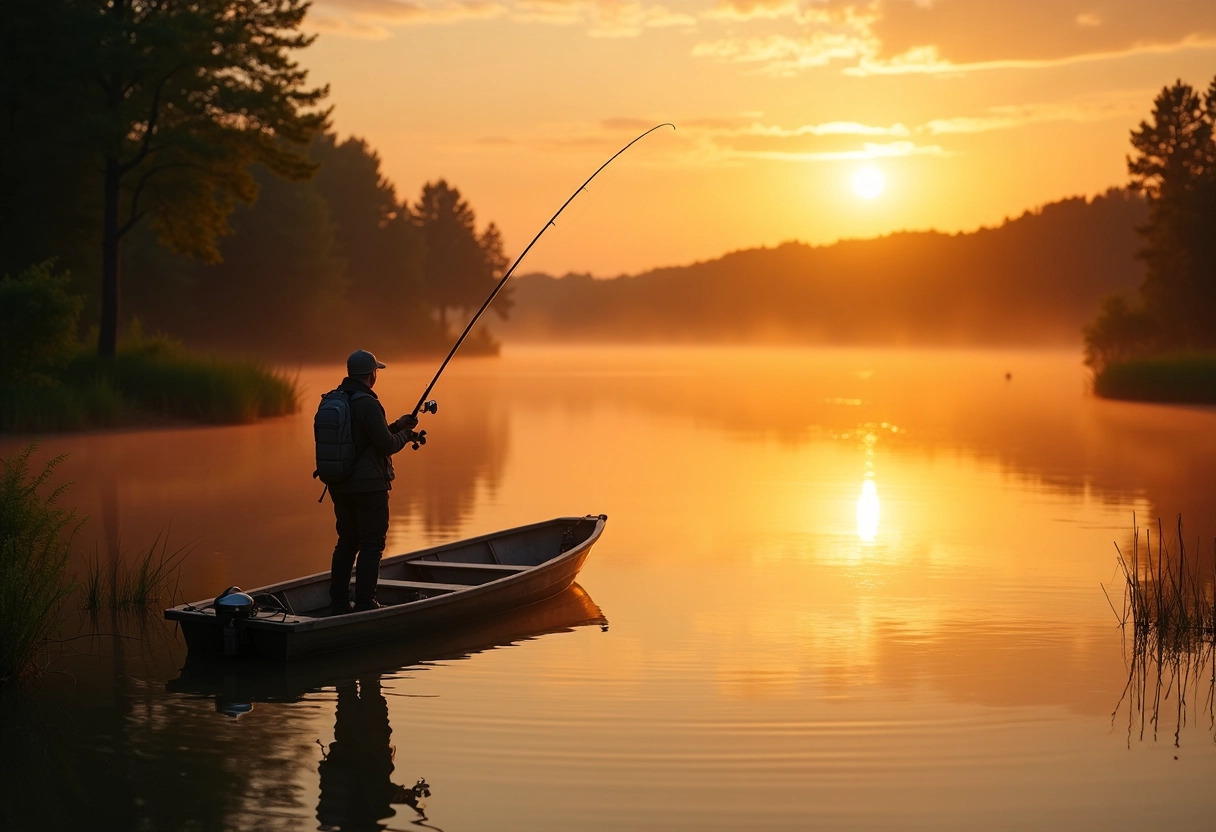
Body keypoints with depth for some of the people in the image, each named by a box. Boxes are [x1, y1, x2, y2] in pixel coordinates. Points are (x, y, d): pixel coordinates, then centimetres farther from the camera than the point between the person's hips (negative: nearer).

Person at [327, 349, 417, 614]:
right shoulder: (367, 403, -17)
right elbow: (387, 445, -17)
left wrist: (395, 426, 18)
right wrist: (405, 435, 3)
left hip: (339, 486, 8)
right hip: (368, 486, -8)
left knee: (347, 542, 16)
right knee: (372, 544, 0)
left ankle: (338, 602, 17)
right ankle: (365, 604, -1)